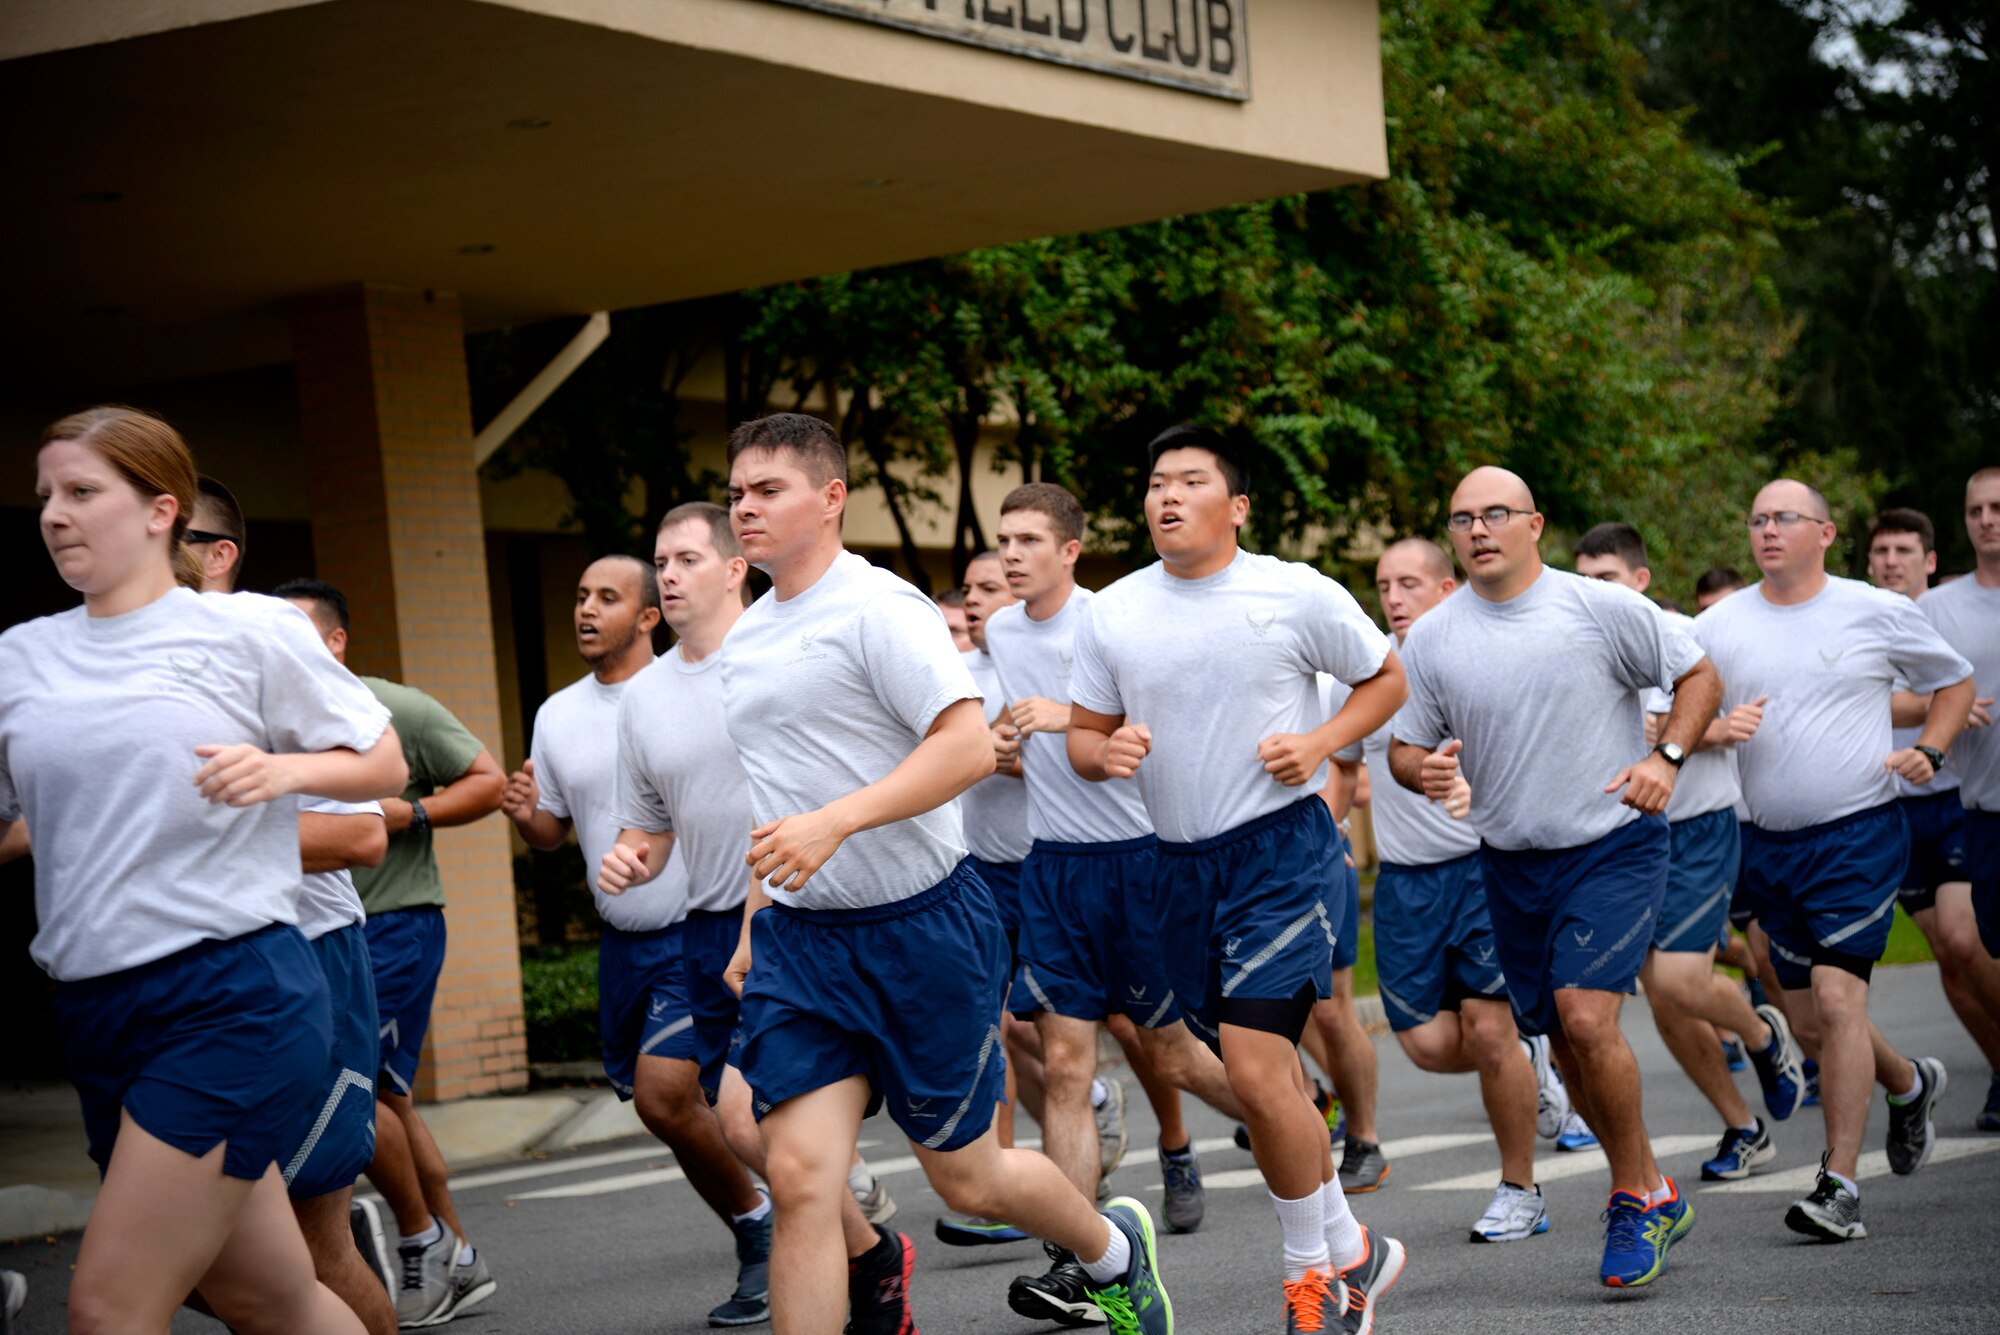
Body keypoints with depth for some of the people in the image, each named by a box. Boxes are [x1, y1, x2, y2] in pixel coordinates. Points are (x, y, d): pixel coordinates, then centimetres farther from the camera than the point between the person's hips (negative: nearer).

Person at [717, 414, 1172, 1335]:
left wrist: (834, 822, -30)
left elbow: (970, 746, -23)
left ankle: (1114, 1250, 39)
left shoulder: (875, 606, -13)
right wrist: (752, 921, 22)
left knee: (967, 1180, 9)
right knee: (799, 1179, -9)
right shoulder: (744, 638, 13)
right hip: (797, 939, 6)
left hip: (921, 929, -6)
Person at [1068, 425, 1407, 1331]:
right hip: (1181, 864, 5)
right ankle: (1349, 1251, 28)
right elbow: (1081, 734, 12)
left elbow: (1386, 680, 7)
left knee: (1256, 1071, -17)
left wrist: (1320, 742, -10)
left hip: (1283, 847, -5)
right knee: (1264, 1076, 12)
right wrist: (1106, 751, -11)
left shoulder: (1298, 595, -4)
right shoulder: (1113, 612, 5)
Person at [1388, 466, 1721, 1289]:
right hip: (1510, 862, 4)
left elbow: (1698, 675, 3)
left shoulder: (1602, 608, -7)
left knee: (1587, 1017, -21)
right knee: (1565, 1042, 10)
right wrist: (1424, 771, -16)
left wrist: (1667, 756, -14)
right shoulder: (1430, 639, 1)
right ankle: (1652, 1195, 31)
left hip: (1613, 845, -4)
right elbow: (1404, 745, 8)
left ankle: (1636, 1201, -3)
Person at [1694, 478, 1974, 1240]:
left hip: (1859, 834, -4)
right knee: (1806, 1010, 11)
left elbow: (1955, 681, 13)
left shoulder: (1877, 613, 0)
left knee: (1836, 998, -15)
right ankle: (1909, 1084, 41)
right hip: (1767, 842, 4)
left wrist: (1929, 750, -3)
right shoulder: (1718, 626, 4)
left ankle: (1839, 1185, -12)